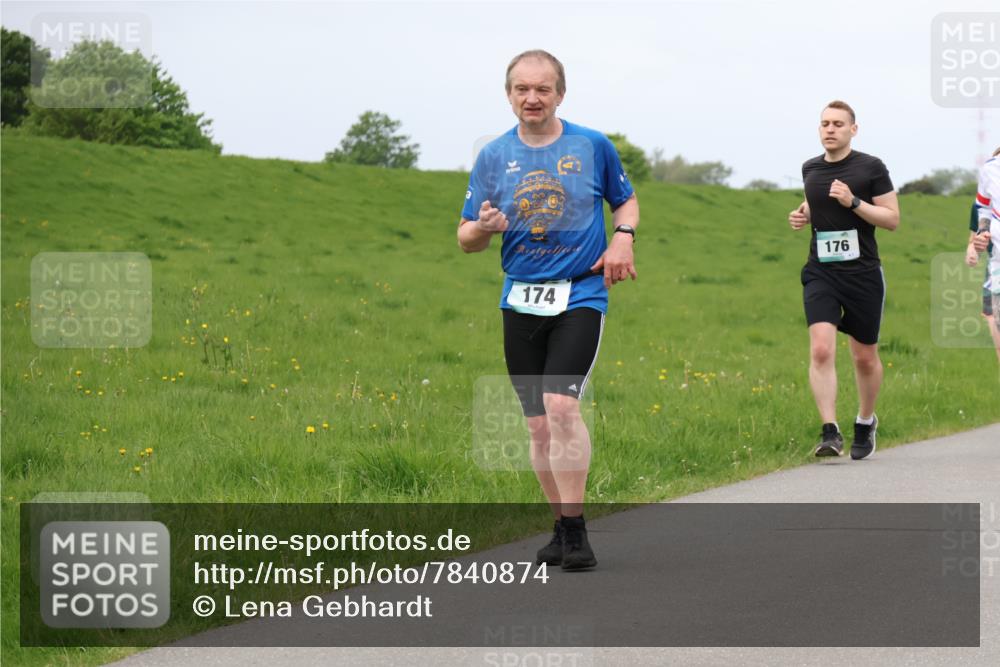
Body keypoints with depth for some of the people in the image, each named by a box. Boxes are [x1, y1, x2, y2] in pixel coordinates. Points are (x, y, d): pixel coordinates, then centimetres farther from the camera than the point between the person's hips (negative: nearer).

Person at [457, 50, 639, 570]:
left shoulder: (593, 146, 0)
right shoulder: (493, 156, 4)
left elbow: (625, 200, 16)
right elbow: (466, 238, 7)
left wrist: (623, 237, -5)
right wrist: (483, 227, -17)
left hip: (581, 295, -3)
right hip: (521, 300, 3)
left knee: (560, 404, -21)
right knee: (538, 424, 7)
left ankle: (576, 531, -16)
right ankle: (562, 527, 21)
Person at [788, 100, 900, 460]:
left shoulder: (871, 167, -4)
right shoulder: (810, 169, 9)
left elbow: (892, 219, -5)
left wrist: (853, 202, -17)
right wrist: (803, 216, 6)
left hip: (863, 273, -2)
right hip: (820, 273, 2)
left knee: (865, 357, 9)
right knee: (821, 349, -17)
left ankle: (865, 422, 33)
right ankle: (830, 432, -19)